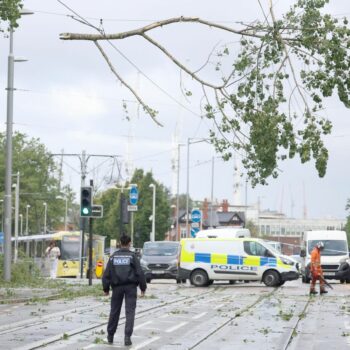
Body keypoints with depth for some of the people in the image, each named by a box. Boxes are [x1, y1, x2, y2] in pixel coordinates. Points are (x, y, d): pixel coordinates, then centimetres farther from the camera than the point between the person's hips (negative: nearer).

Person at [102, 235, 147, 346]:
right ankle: (127, 336, -13)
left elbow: (106, 274, 3)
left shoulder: (113, 256, 4)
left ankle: (110, 335, 22)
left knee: (114, 311, 13)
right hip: (130, 287, -3)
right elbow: (139, 273, -5)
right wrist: (143, 288, 2)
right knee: (130, 311, -3)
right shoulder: (132, 256, -4)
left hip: (117, 287, 3)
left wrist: (106, 288, 10)